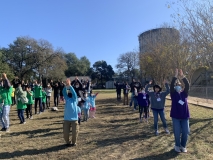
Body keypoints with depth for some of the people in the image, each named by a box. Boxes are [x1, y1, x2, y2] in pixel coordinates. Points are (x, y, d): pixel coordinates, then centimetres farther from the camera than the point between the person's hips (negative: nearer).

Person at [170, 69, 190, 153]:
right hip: (176, 116, -2)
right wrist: (176, 76, -23)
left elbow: (187, 85, -10)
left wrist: (182, 76, -21)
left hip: (185, 116, 2)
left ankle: (183, 146, 27)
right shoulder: (173, 94, 0)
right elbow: (171, 85, -16)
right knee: (177, 133, 4)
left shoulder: (184, 93, 6)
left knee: (185, 132, 6)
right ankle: (177, 146, 25)